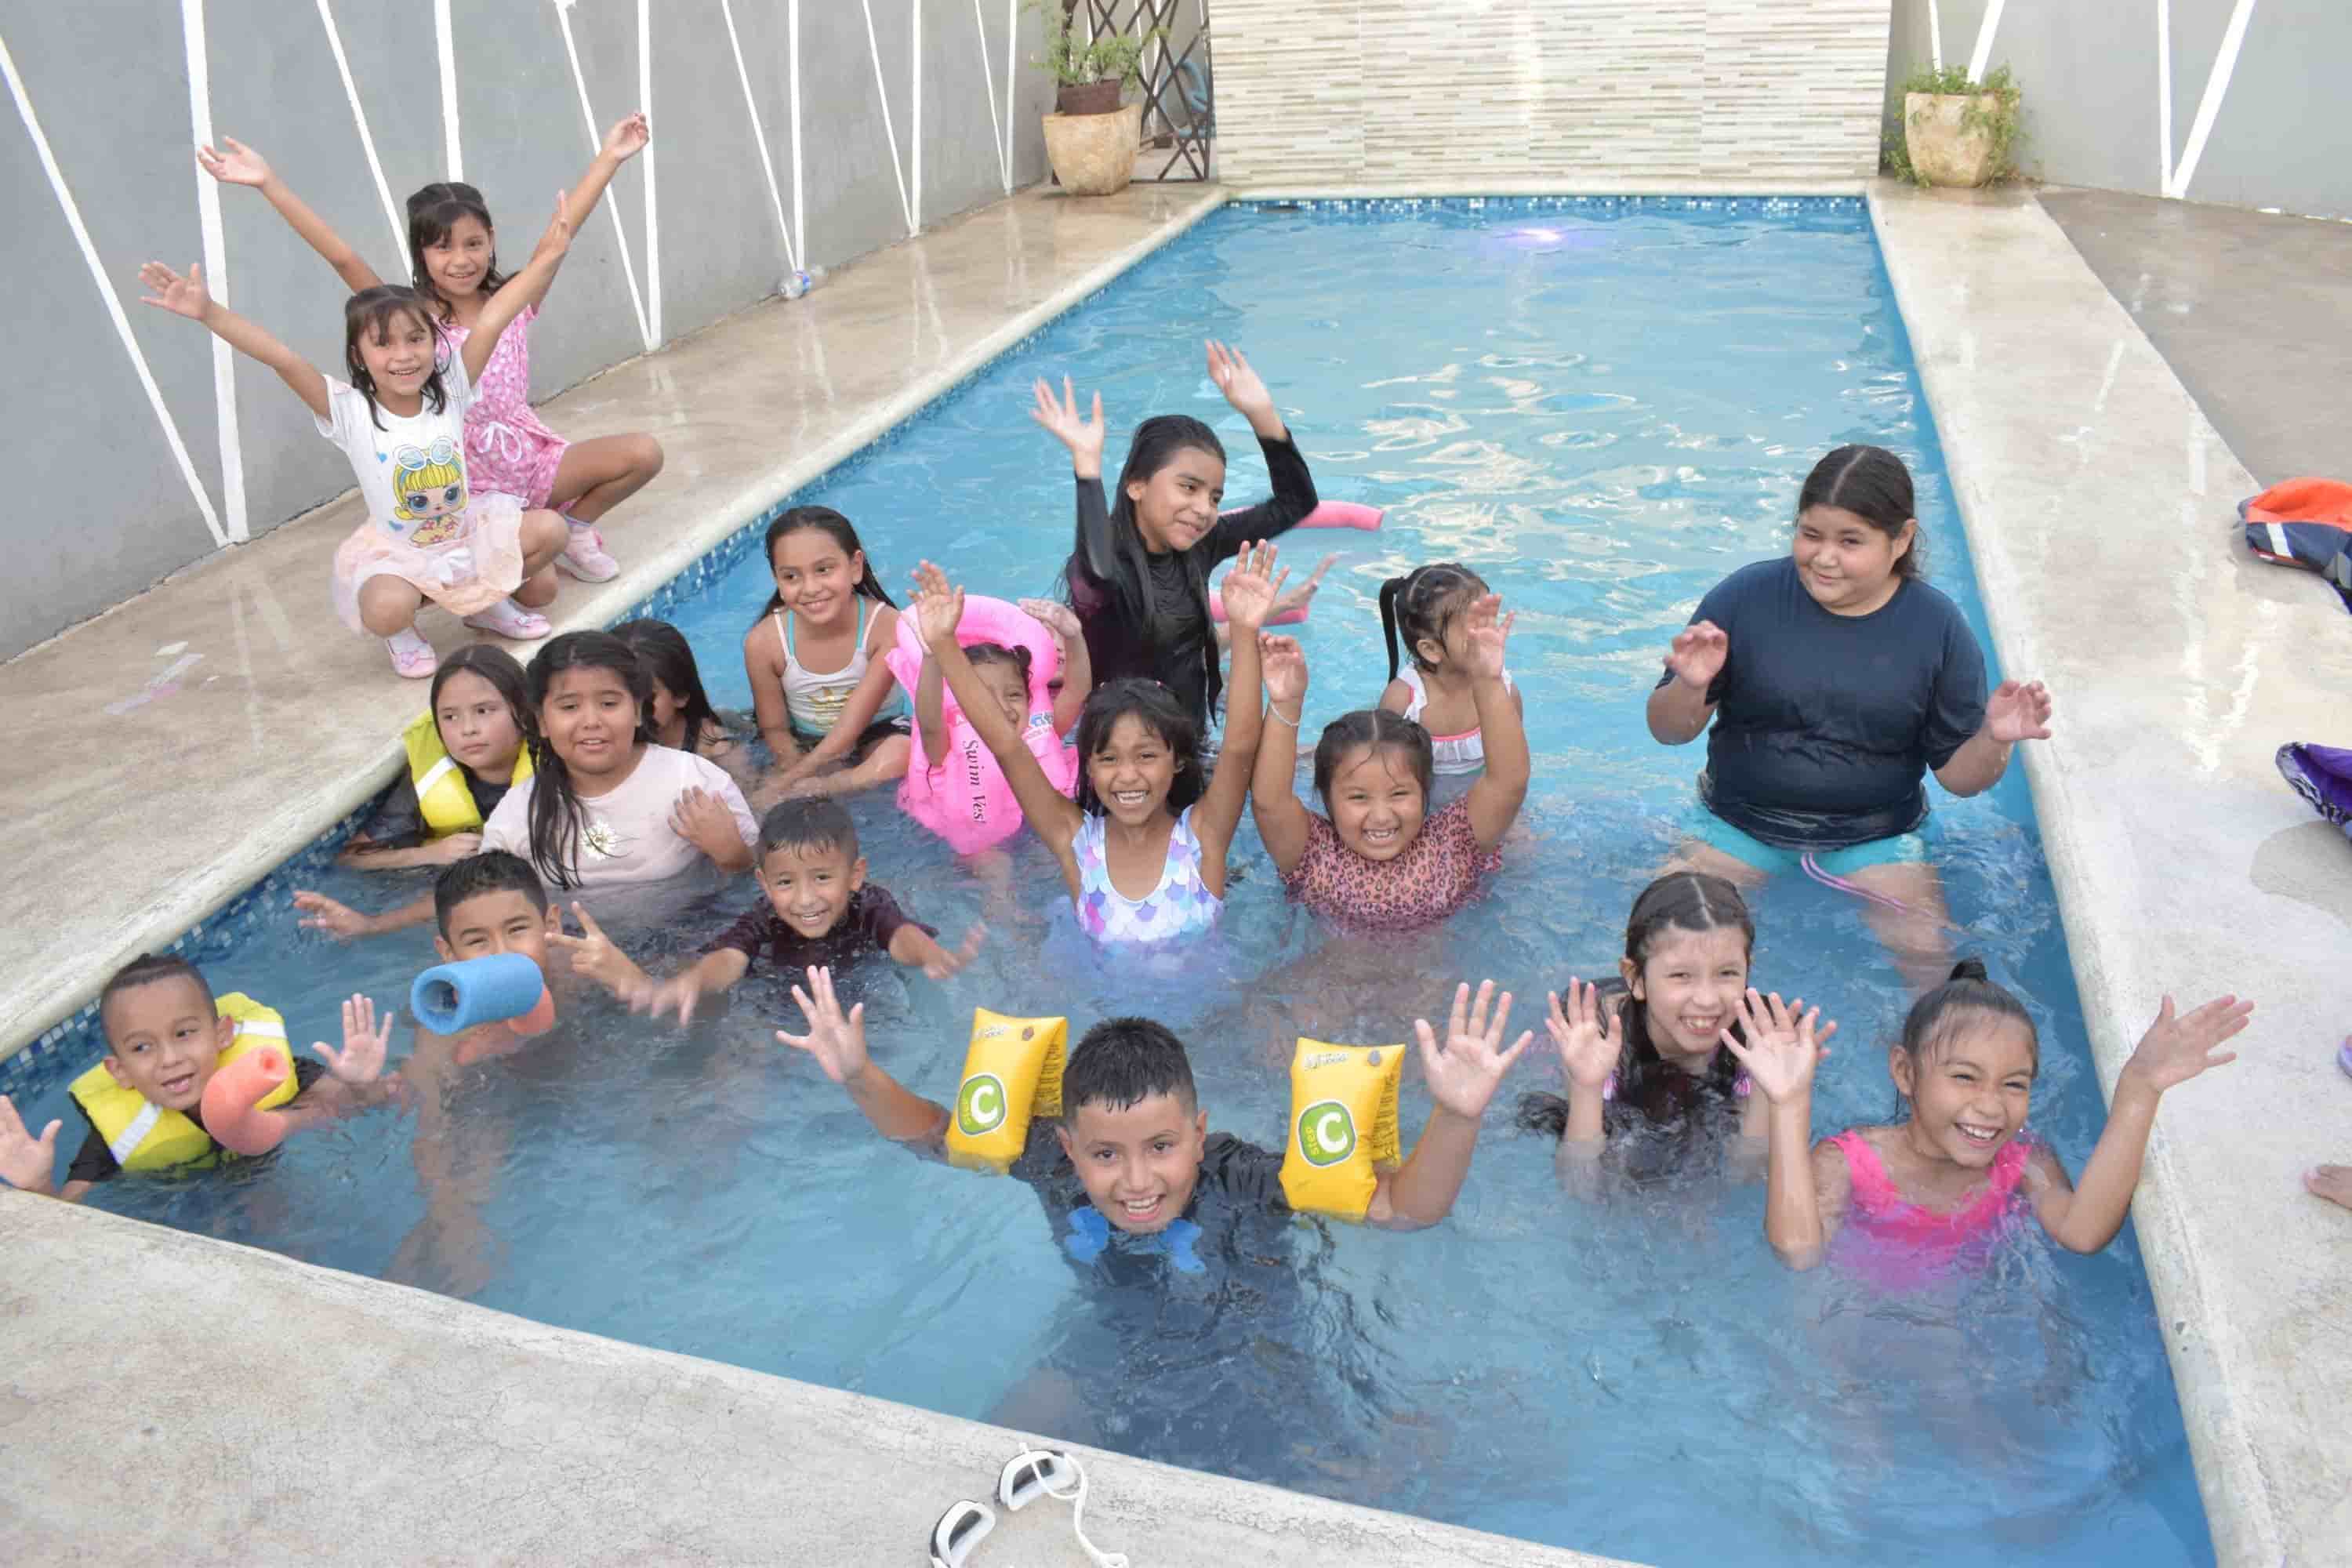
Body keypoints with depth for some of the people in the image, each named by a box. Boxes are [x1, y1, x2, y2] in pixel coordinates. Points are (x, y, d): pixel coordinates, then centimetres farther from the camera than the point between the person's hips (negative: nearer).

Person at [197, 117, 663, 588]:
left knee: (644, 453, -14)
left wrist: (609, 157, -8)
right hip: (466, 485, -3)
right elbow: (343, 259, -21)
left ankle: (576, 530, 10)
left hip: (533, 459, 3)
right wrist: (270, 185, -29)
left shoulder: (511, 302, -2)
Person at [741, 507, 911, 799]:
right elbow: (775, 728, -6)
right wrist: (797, 772, -28)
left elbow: (853, 724, -23)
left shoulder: (887, 627, -26)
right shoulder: (764, 641, -18)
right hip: (804, 745, 3)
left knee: (904, 755, -33)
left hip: (874, 737, -2)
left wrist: (785, 785, -27)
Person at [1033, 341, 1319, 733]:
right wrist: (1087, 462, -34)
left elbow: (1296, 502, 7)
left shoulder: (1198, 548, 3)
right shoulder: (1112, 561, -16)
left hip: (1192, 745, 6)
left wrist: (1262, 415, -4)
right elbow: (1098, 575, -42)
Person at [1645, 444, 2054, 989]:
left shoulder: (1939, 628, -4)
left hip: (1874, 837, 0)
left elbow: (1957, 775, 0)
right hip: (1740, 823, 0)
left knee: (1926, 954, -20)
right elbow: (1668, 731, -3)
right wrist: (1690, 686, -25)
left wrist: (1993, 741, -21)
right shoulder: (1745, 597, -6)